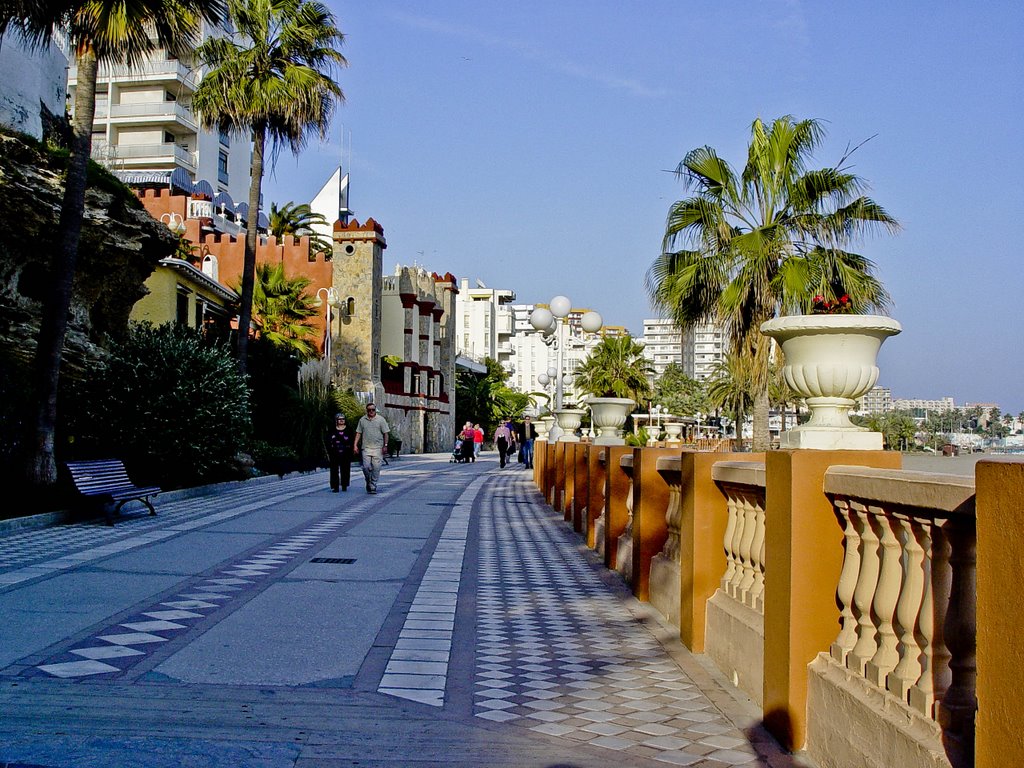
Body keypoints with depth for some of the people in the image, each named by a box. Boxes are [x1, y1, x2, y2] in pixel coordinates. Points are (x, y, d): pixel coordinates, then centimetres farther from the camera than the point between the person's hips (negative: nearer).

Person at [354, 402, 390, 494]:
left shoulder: (381, 419, 3)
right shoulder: (362, 420, 9)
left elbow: (385, 433, 3)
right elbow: (358, 433, 12)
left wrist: (385, 445, -4)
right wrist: (355, 445, 4)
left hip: (378, 448, -1)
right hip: (366, 447, 2)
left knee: (376, 468, -5)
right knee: (366, 467, -4)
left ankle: (373, 486, 4)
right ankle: (368, 482, 20)